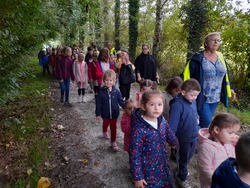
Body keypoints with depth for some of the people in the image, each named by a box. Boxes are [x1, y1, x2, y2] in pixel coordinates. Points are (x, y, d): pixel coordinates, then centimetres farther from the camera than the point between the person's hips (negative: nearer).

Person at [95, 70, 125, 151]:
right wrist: (98, 114, -8)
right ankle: (105, 132, 59)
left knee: (113, 128, 10)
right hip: (105, 114, 0)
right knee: (105, 124, 26)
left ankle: (113, 142, 27)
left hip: (114, 114, 0)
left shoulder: (116, 92, -13)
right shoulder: (101, 92, -15)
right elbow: (98, 104, -9)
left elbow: (121, 101, -6)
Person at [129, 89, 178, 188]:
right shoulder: (139, 129, -29)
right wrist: (137, 177, -16)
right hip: (148, 171, -6)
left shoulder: (162, 121, -9)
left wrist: (174, 142, 28)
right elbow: (135, 155, -22)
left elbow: (170, 136, 12)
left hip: (164, 167, 6)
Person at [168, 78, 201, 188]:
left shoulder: (193, 101, -5)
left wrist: (196, 131, 14)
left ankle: (182, 169, 54)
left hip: (193, 137, 7)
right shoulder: (177, 105, -29)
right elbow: (173, 123, -27)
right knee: (183, 158, 16)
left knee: (189, 156, 28)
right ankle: (182, 177, 40)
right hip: (183, 139, -7)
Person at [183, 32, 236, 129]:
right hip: (201, 97, -6)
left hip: (215, 98, 6)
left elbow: (224, 75, 17)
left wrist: (229, 89, 15)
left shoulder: (220, 57, 7)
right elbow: (187, 74, -12)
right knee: (206, 121, -9)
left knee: (206, 121, 14)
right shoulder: (198, 58, -11)